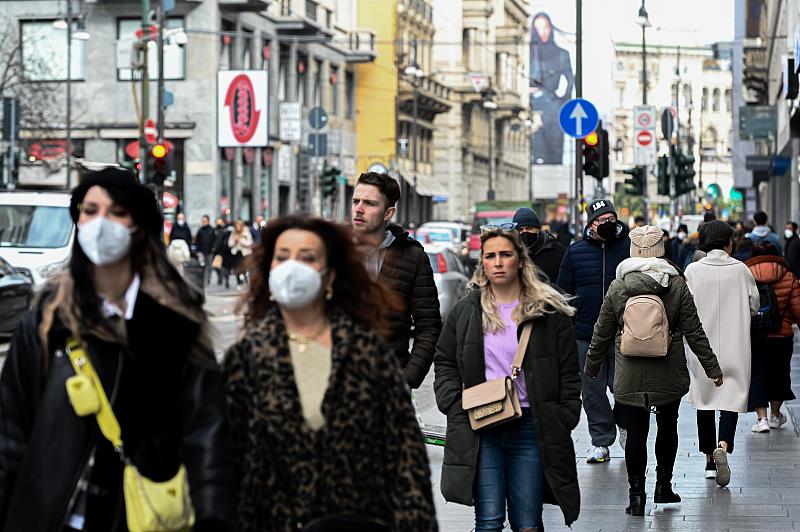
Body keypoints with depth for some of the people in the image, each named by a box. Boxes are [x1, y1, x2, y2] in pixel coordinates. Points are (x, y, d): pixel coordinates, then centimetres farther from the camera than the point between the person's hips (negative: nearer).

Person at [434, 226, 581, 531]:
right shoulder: (464, 312, 9)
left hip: (530, 426, -1)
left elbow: (569, 374, 5)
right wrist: (456, 406, 0)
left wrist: (564, 422, -3)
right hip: (480, 429, 1)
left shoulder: (549, 312, 3)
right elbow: (444, 363, 15)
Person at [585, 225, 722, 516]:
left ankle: (637, 495, -1)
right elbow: (694, 331, -3)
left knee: (636, 433, 2)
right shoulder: (677, 285, -4)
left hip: (629, 377, -1)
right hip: (669, 374, 1)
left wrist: (591, 366, 18)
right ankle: (663, 486, 23)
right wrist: (712, 368, 4)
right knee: (667, 427, 19)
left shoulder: (617, 287, -2)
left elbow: (602, 333, 4)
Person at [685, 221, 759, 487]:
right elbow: (754, 305, 3)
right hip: (734, 348, -1)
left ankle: (710, 459, 19)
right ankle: (723, 446, -25)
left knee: (705, 400, 12)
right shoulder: (741, 270, -5)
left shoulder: (693, 270, -6)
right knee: (731, 397, 1)